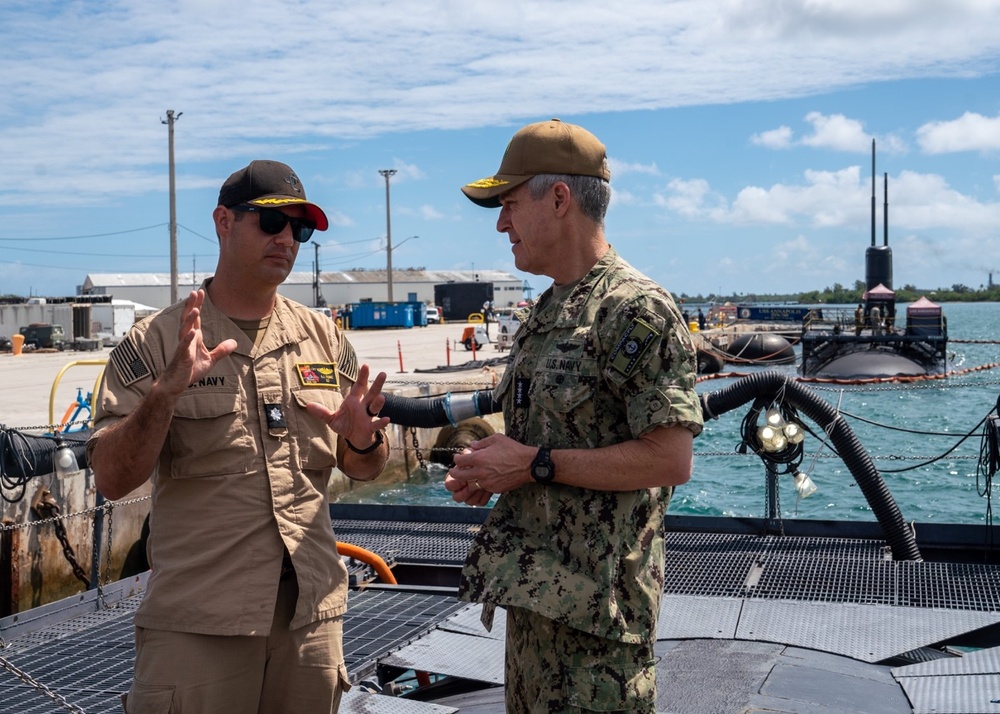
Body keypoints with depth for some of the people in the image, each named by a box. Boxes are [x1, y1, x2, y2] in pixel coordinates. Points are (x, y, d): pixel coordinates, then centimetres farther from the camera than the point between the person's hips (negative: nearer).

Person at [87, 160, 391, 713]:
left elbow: (363, 470, 13)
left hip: (312, 610, 4)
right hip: (197, 622, -3)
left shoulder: (322, 337, 9)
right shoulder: (156, 342, -2)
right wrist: (165, 391, -24)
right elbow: (112, 480, -10)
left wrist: (364, 440, -9)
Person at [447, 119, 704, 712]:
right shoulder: (547, 312, 14)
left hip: (595, 599, -9)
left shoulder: (637, 309, -15)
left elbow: (670, 461, -21)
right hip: (533, 588, 9)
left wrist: (536, 463, -18)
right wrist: (488, 472, 5)